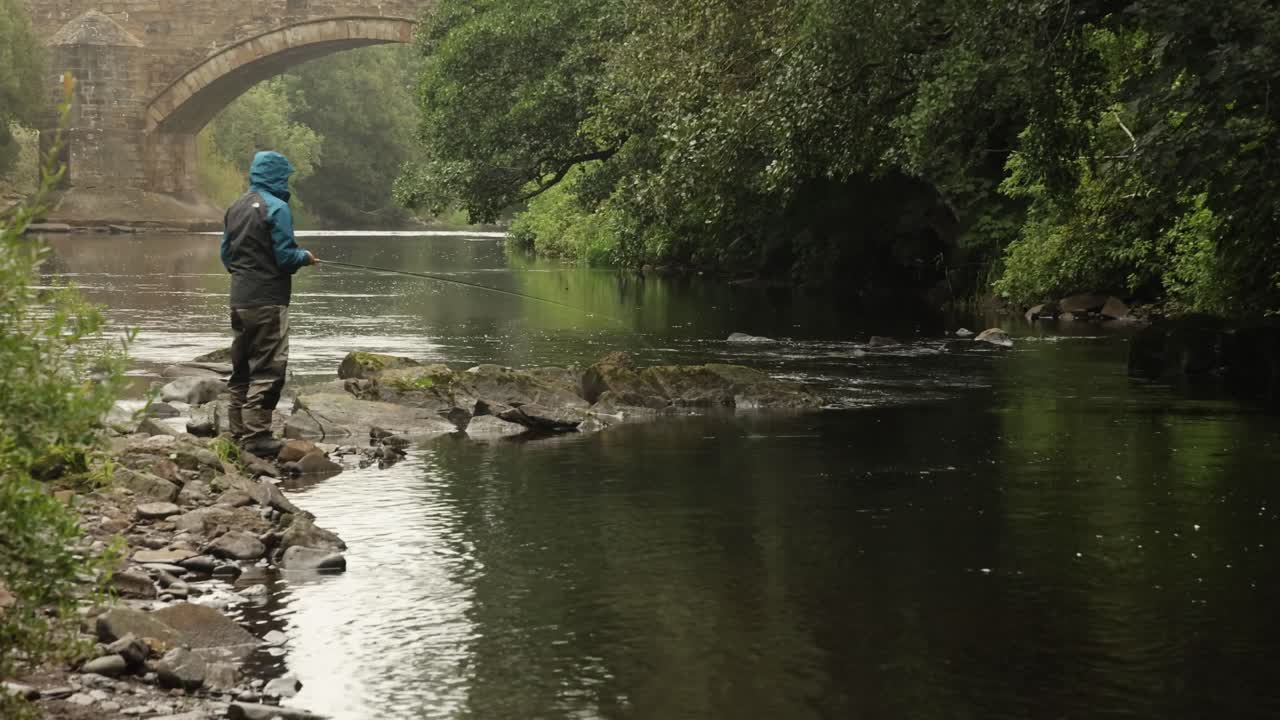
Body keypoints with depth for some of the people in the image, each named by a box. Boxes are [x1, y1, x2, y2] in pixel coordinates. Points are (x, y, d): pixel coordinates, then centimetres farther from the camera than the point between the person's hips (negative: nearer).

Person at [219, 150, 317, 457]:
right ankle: (256, 435, -8)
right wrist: (305, 257, 4)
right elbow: (285, 256, -15)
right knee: (267, 368, -5)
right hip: (268, 301, -8)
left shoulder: (236, 207, 12)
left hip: (239, 299, 8)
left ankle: (238, 431, 19)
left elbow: (226, 253, 16)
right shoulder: (276, 208, -12)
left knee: (241, 367, 14)